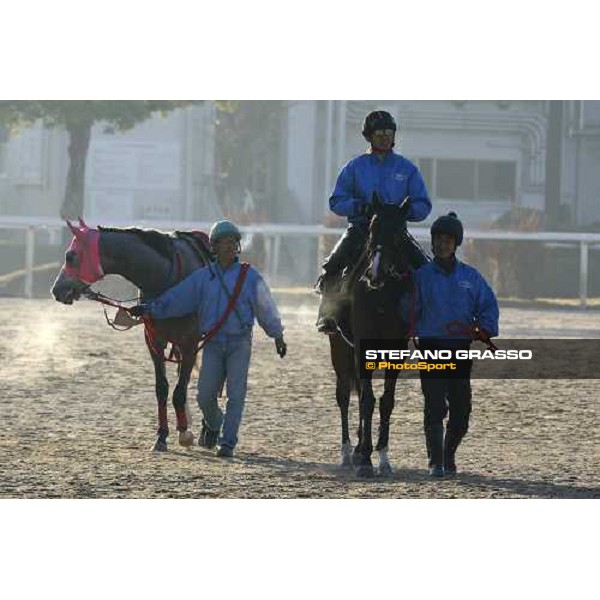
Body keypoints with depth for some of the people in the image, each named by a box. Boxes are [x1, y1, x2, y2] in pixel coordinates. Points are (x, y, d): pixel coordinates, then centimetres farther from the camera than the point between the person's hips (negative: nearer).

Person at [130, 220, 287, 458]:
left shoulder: (250, 276, 2)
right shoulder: (203, 277, 6)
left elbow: (266, 308, 10)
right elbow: (176, 298, 5)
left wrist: (277, 336, 16)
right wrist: (149, 309, -4)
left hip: (239, 343, -2)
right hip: (213, 344, 2)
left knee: (236, 394, -7)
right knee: (205, 396, -1)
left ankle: (228, 442, 0)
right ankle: (213, 424, 30)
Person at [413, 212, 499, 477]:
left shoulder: (470, 277, 7)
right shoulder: (421, 276, 3)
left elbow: (488, 305, 5)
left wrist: (484, 330, -11)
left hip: (460, 348, 2)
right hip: (431, 347, -2)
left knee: (461, 408, 5)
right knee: (435, 407, -9)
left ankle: (449, 455, 25)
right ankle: (435, 462, -5)